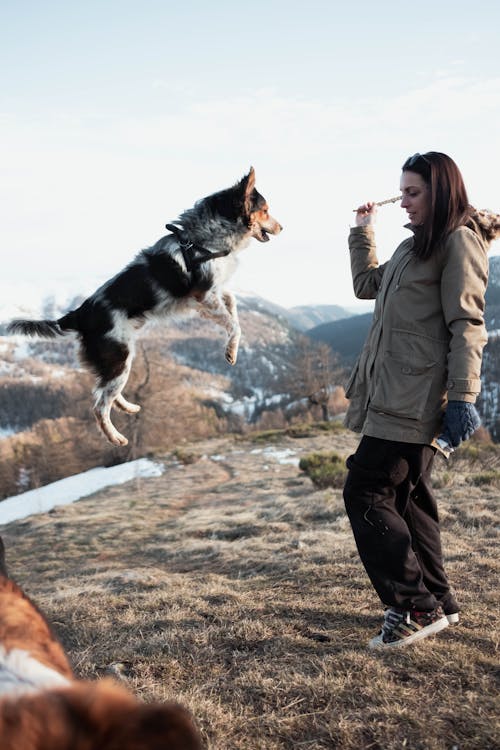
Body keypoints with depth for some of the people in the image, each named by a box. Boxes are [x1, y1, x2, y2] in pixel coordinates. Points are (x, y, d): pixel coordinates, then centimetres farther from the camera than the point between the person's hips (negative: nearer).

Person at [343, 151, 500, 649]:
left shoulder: (459, 241, -7)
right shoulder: (416, 246, 21)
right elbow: (366, 284, 35)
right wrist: (363, 232, 32)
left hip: (415, 397, -10)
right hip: (395, 394, 10)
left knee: (365, 492, -10)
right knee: (406, 495, 13)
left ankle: (417, 607, -2)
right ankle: (437, 602, 25)